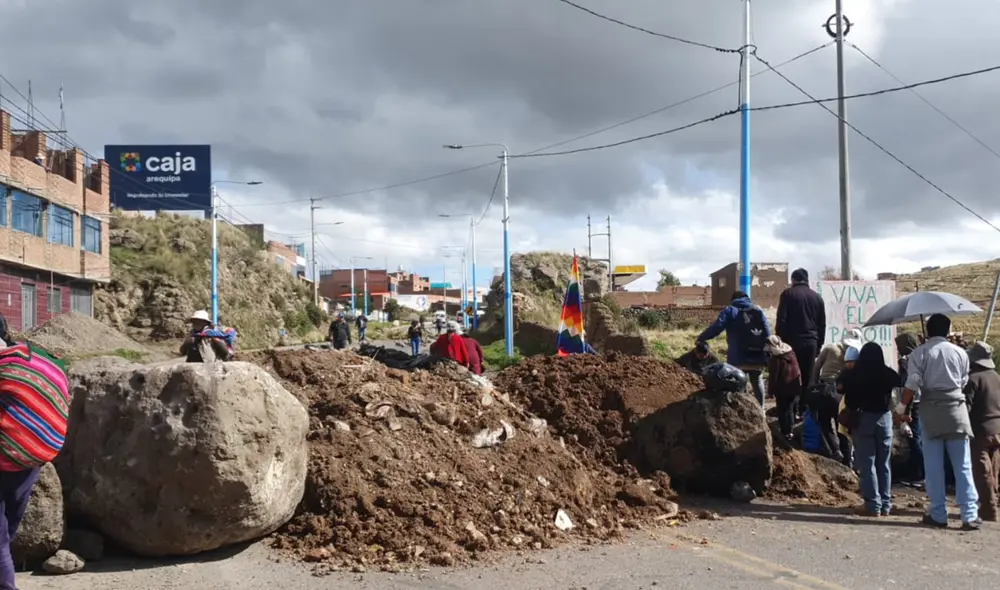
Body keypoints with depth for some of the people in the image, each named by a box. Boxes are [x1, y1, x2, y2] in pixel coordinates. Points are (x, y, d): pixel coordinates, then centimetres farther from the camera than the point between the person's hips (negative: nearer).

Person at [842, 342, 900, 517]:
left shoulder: (852, 375, -6)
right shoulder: (888, 374, -2)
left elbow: (844, 394, -3)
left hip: (862, 419, -2)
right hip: (884, 418, 3)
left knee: (867, 464, 1)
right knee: (884, 464, 10)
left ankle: (873, 505, -3)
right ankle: (885, 505, 12)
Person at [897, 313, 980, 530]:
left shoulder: (919, 353, -2)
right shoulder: (960, 353, 6)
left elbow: (911, 386, -9)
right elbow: (964, 383, 11)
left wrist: (900, 409, -1)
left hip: (930, 411, -1)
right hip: (956, 409, 1)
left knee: (933, 467, 4)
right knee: (963, 467, 2)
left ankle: (938, 515, 6)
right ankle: (970, 516, 0)